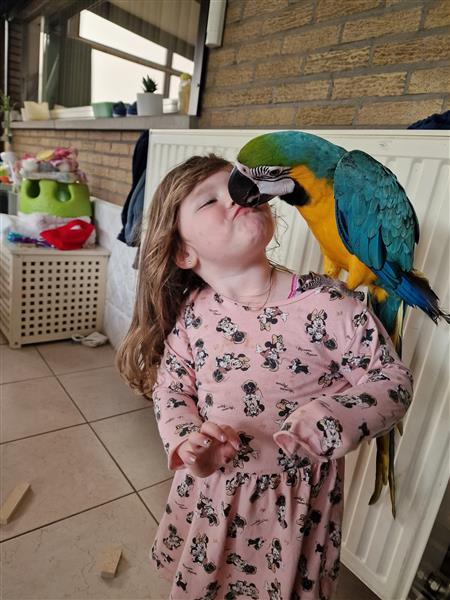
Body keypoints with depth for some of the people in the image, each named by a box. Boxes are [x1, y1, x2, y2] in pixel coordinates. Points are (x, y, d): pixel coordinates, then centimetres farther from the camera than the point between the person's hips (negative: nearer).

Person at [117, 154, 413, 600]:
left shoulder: (327, 305, -22)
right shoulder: (192, 314, -12)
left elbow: (392, 379, -15)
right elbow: (170, 387, -2)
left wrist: (330, 418, -32)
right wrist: (186, 441, -19)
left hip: (296, 499, -2)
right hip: (210, 487, 3)